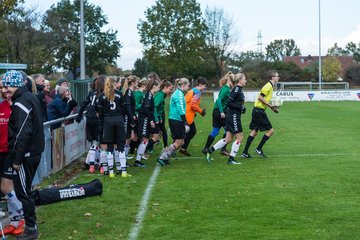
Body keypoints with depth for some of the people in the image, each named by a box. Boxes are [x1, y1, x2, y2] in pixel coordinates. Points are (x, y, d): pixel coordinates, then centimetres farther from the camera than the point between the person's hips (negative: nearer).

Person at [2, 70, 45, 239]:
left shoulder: (21, 103, -18)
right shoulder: (30, 98, 13)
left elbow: (23, 133, -24)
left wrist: (17, 158, -20)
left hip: (25, 154, -10)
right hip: (34, 152, 10)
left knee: (22, 191, -2)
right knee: (24, 189, 17)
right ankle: (29, 224, 24)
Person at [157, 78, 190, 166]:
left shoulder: (177, 93, 17)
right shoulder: (179, 94, -13)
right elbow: (181, 110, -20)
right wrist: (186, 123, -21)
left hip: (174, 120, 10)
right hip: (177, 121, -10)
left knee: (180, 142, 10)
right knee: (178, 142, -5)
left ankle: (164, 157, 10)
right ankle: (162, 158, -3)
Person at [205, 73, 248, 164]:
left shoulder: (239, 90, 14)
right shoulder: (236, 89, -15)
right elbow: (229, 102, -21)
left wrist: (242, 108, 8)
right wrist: (240, 107, -17)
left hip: (233, 116, 9)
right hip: (233, 116, -9)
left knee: (228, 139, 9)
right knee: (239, 137, -3)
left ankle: (210, 151, 12)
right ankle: (231, 159, 3)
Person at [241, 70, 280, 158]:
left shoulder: (270, 86, 16)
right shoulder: (268, 86, -14)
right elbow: (260, 97, -21)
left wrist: (272, 107, 14)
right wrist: (270, 105, -17)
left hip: (257, 110, 10)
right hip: (259, 110, -10)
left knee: (254, 131, 11)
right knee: (270, 130, -4)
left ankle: (245, 152, 11)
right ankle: (259, 149, 3)